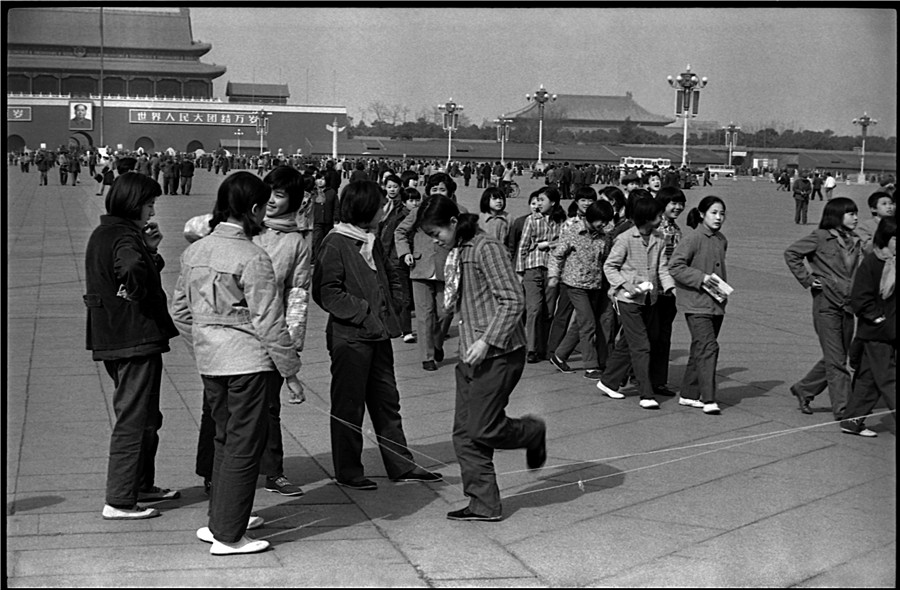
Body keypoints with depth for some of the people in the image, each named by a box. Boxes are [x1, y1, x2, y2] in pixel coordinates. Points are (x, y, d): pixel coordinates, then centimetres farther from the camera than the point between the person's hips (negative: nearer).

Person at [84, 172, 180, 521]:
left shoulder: (102, 234, 14)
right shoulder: (125, 238, -17)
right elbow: (136, 277, -34)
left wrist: (149, 250, 2)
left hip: (111, 339, 10)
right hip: (137, 339, -10)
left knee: (146, 416, 22)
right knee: (134, 420, -3)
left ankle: (142, 486, 32)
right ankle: (119, 501, 0)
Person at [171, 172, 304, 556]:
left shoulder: (193, 252, 7)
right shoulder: (252, 259, -16)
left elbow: (180, 311, 15)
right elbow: (269, 323, -15)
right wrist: (290, 371, -8)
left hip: (209, 361, 8)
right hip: (248, 362, -7)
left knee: (226, 438, 21)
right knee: (244, 445, 2)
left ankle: (219, 521, 31)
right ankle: (228, 536, 7)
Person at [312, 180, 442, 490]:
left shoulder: (372, 240, 13)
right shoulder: (335, 243, -13)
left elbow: (391, 277, 26)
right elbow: (327, 292, -18)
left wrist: (392, 307, 11)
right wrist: (363, 312, -19)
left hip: (379, 334, 8)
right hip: (349, 337, -8)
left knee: (387, 401, 14)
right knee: (348, 406, 2)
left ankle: (401, 465, 21)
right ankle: (347, 471, 13)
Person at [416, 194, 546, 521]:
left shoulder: (486, 249, -13)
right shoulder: (456, 253, 14)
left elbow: (513, 300, -17)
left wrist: (487, 341, -21)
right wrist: (469, 343, 13)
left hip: (498, 354, -9)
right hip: (471, 356, 9)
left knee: (483, 429, -8)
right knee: (464, 433, 4)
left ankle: (532, 432, 20)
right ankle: (484, 504, 9)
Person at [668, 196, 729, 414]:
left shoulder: (721, 240, 11)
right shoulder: (693, 239, -12)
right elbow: (674, 266, -15)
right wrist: (700, 278, -19)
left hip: (716, 304, 8)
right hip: (696, 303, -8)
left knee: (699, 350, 13)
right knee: (708, 347, -15)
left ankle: (688, 394, 22)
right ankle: (708, 400, -14)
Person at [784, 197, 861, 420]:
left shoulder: (854, 241, 11)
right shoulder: (821, 237, -7)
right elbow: (791, 253, -5)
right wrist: (807, 279, -9)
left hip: (848, 305, 7)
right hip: (826, 304, -7)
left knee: (837, 358, 12)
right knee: (836, 360, -4)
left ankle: (803, 389, 29)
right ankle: (842, 408, 0)